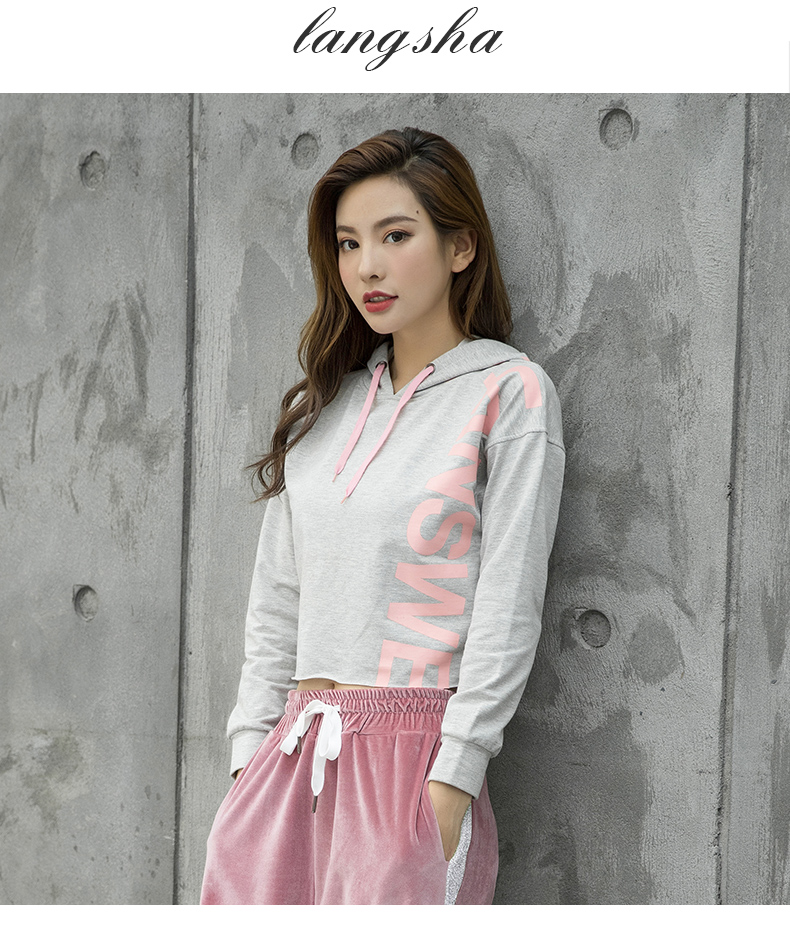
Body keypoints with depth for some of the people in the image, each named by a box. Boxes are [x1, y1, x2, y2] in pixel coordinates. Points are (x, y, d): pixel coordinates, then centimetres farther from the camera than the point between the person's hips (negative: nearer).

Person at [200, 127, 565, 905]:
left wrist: (451, 782, -14)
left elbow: (508, 604, -9)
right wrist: (253, 751, 6)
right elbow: (277, 595, 13)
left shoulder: (509, 392, -3)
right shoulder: (323, 402, 13)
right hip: (294, 750, 5)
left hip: (415, 750, -5)